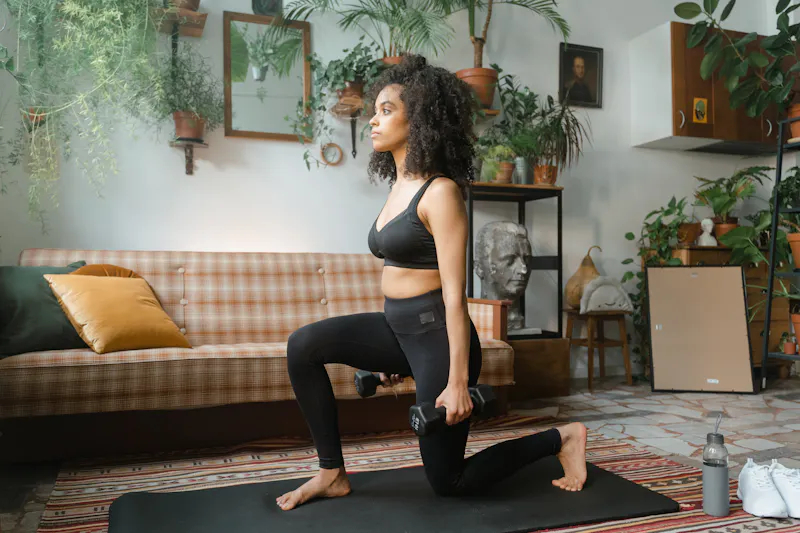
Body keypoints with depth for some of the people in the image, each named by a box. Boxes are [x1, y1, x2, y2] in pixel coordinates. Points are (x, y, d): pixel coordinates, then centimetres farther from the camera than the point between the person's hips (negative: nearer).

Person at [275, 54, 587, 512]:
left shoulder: (440, 192, -17)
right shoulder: (400, 183, 9)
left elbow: (454, 294, -20)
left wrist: (458, 381, -21)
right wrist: (394, 355, 22)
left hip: (437, 336, -8)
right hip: (400, 328, 8)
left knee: (449, 483, 6)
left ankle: (561, 439, 22)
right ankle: (332, 474, 7)